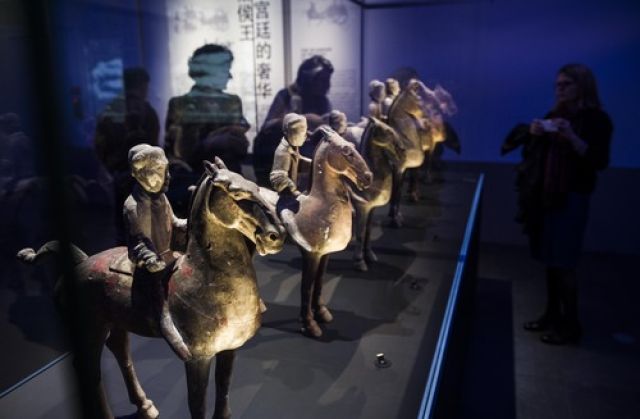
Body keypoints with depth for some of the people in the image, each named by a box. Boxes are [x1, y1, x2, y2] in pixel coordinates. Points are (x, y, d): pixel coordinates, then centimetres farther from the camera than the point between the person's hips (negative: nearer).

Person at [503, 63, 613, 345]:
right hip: (545, 195, 6)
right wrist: (533, 131, -8)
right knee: (549, 259, 10)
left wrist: (572, 137, -27)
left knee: (563, 262, -4)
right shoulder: (554, 115, 12)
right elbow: (532, 150, 12)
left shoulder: (597, 119, -5)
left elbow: (600, 161, -15)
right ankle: (552, 314, 22)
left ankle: (571, 324, 7)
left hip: (571, 198, -6)